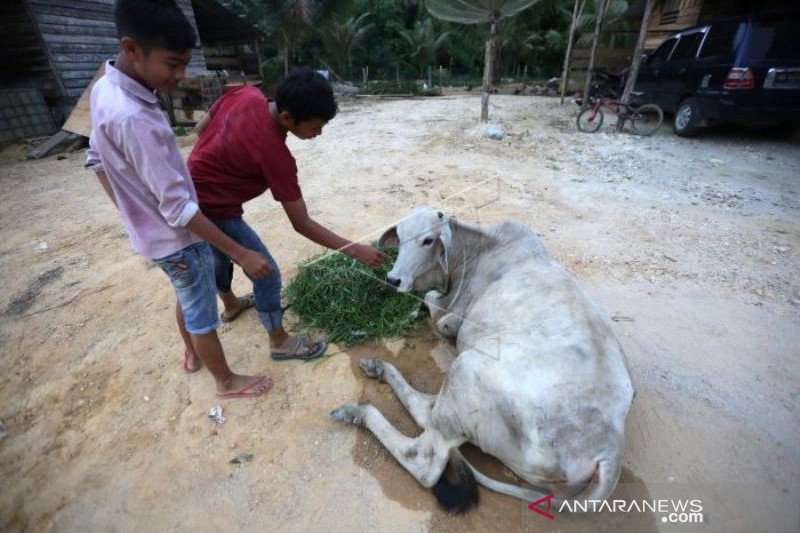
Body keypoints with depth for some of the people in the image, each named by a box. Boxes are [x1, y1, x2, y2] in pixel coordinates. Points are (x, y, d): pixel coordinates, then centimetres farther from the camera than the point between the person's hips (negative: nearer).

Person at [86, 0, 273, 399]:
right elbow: (179, 208, -30)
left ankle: (192, 355, 51)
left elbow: (97, 160, 12)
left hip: (149, 232, 9)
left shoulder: (104, 89, 0)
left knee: (187, 299, 28)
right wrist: (241, 254, -27)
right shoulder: (135, 119, -31)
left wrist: (131, 210, 22)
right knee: (203, 315, 9)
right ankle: (227, 382, 31)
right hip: (177, 240, -9)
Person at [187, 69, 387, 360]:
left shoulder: (246, 94, -9)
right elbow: (302, 224, -26)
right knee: (267, 275, 1)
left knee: (219, 255, 30)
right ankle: (280, 342, 19)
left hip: (190, 199, 9)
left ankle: (230, 304, 57)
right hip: (212, 213, -9)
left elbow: (201, 128, 7)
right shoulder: (273, 152, -30)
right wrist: (355, 249, -23)